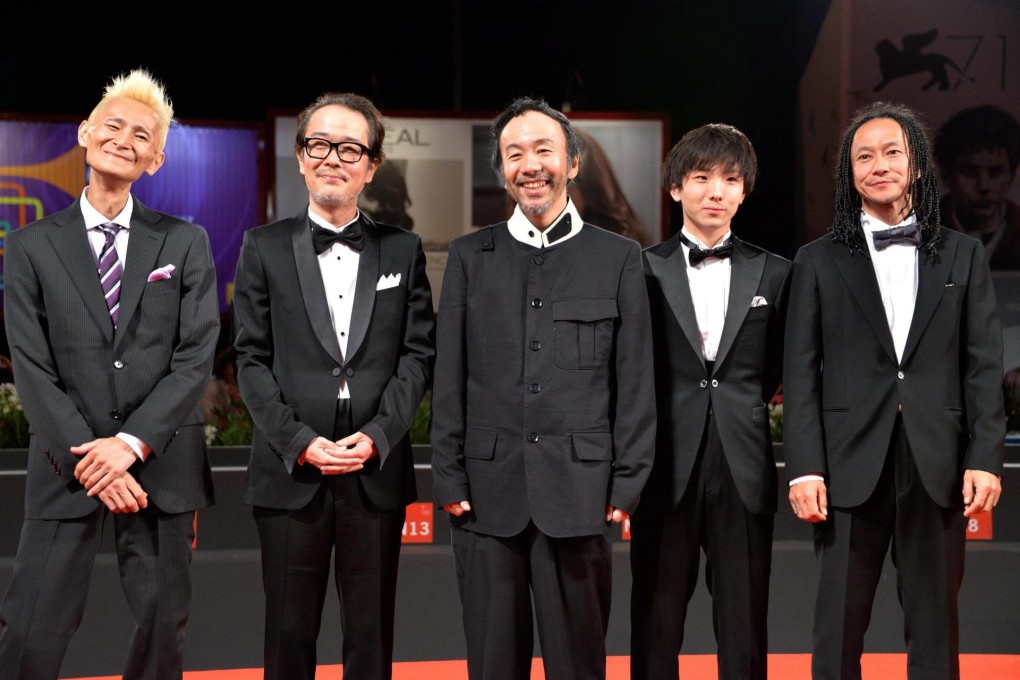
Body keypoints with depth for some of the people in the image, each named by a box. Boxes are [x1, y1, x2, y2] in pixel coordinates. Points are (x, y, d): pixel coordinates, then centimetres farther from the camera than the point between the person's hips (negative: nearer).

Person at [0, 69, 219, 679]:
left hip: (159, 464, 1)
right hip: (66, 467, -1)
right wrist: (88, 458, -12)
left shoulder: (186, 244, 6)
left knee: (163, 630, 9)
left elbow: (197, 357, -2)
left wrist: (132, 443, -13)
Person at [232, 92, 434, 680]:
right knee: (289, 632, 6)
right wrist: (300, 442, -10)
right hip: (291, 471, 0)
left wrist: (377, 436, -10)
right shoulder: (265, 248, 6)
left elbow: (418, 355, 3)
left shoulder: (403, 251, 8)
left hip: (377, 470, 1)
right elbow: (252, 360, 2)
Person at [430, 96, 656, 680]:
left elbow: (636, 382, 4)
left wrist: (627, 485, -1)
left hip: (579, 492, -1)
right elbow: (450, 377, 7)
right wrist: (449, 479, 1)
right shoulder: (470, 256, 9)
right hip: (488, 491, 1)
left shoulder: (619, 258, 5)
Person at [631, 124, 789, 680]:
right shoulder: (644, 270, 2)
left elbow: (776, 368, 16)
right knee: (655, 624, 6)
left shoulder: (773, 274, 8)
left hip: (744, 469, 1)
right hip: (666, 468, -1)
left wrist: (738, 409, 8)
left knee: (744, 630, 7)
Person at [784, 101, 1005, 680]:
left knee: (935, 629, 8)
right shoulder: (818, 262, 6)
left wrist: (986, 458, -4)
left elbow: (985, 366, 6)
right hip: (851, 464, -1)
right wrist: (805, 468, -8)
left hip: (939, 467, 1)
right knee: (839, 628, 4)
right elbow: (801, 372, 1)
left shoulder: (963, 255, 10)